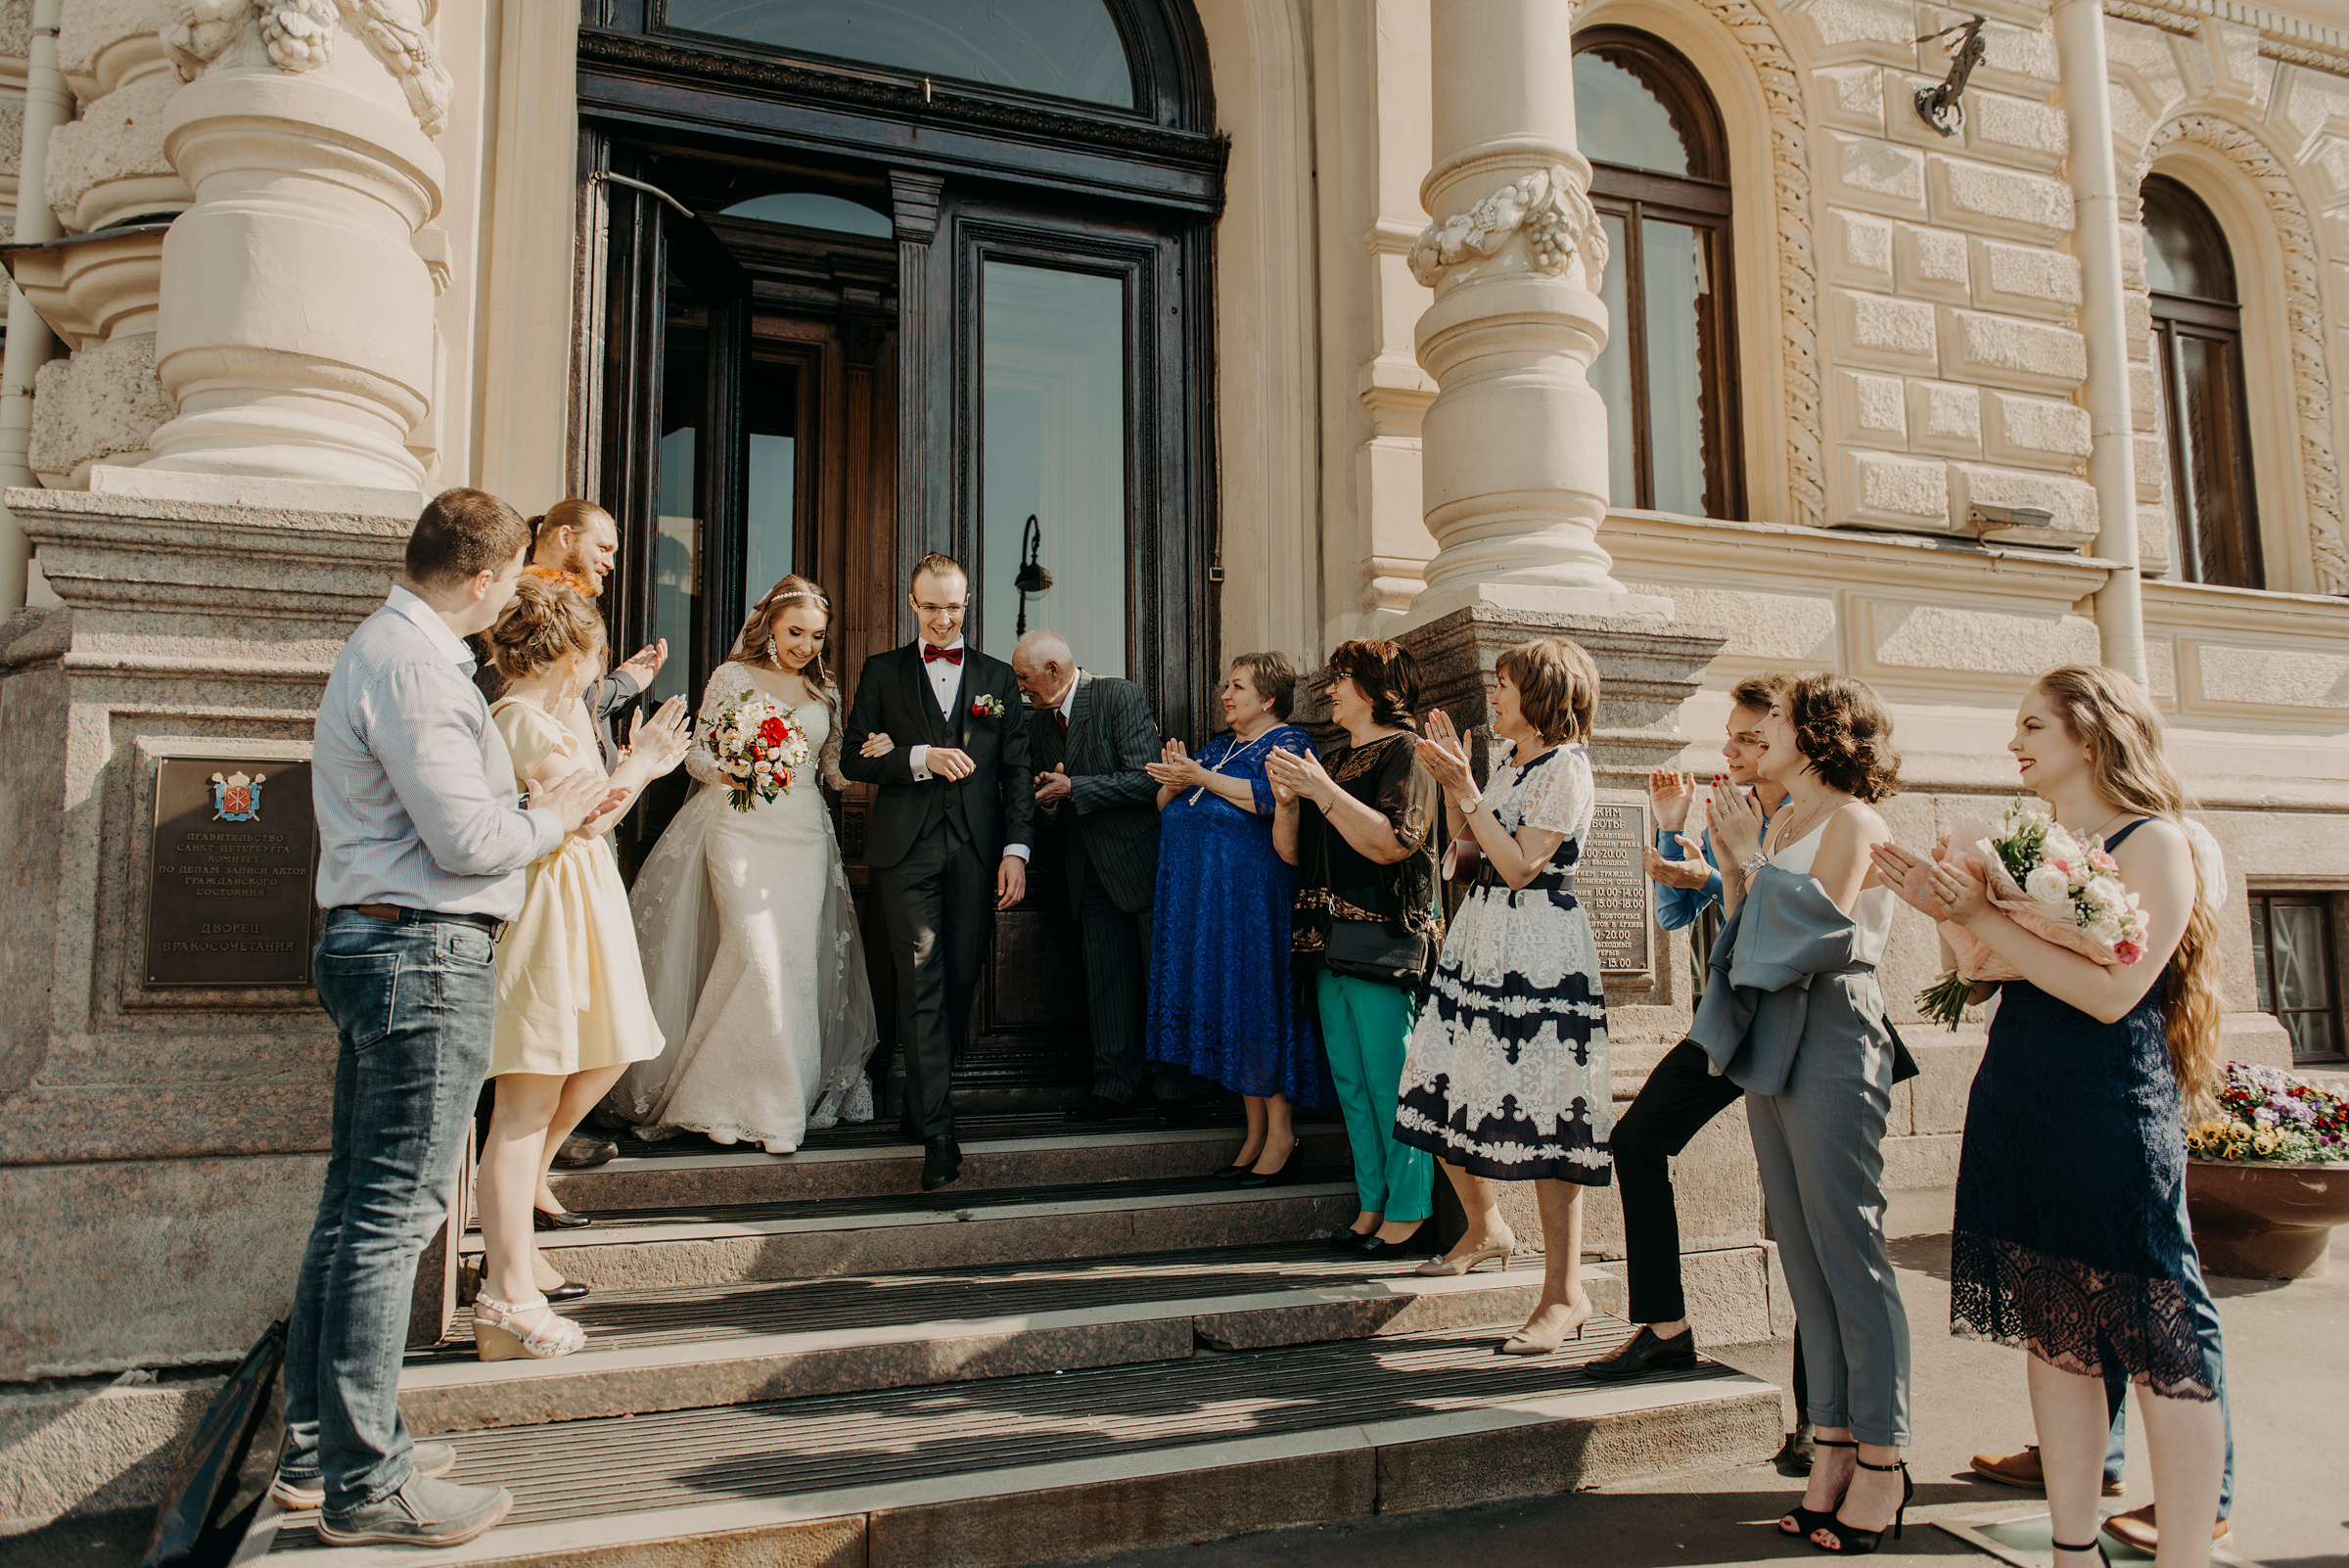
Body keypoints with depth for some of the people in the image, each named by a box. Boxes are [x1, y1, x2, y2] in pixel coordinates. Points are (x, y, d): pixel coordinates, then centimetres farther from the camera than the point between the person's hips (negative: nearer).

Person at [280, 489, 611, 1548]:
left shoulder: (384, 647, 18)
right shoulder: (416, 668, -15)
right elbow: (467, 838, -20)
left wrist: (526, 809, 11)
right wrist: (549, 818, -2)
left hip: (368, 944, 11)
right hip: (425, 955, -11)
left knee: (354, 1204, 15)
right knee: (393, 1215, -4)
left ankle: (318, 1449, 26)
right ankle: (365, 1483, 5)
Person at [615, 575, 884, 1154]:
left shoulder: (824, 690, 14)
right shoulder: (732, 677, 3)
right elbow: (697, 751, 4)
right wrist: (725, 771, -17)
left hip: (806, 834, 4)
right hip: (741, 829, -4)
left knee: (799, 961, -1)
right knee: (758, 957, -13)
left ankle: (787, 1098, 10)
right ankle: (732, 1100, 0)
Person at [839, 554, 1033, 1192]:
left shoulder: (998, 677, 14)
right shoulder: (883, 672, 10)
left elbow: (1016, 772, 9)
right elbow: (854, 758, 4)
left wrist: (1016, 849, -1)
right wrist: (921, 757, -12)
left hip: (977, 852, 2)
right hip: (907, 850, -2)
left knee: (960, 983, 6)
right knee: (921, 985, -7)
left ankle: (923, 1099, 24)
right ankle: (937, 1132, -6)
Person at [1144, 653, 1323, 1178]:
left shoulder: (1287, 742, -1)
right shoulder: (1217, 746, 21)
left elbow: (1270, 799, -20)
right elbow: (1165, 807, 18)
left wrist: (1202, 777, -16)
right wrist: (1175, 780, -4)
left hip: (1252, 894, -7)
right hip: (1202, 896, 8)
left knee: (1257, 1002, -8)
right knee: (1227, 1003, 6)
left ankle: (1281, 1137, -1)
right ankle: (1255, 1133, 13)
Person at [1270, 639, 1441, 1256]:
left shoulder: (1406, 754, -4)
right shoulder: (1332, 759, 19)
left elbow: (1391, 842, -19)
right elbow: (1292, 853, 17)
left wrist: (1323, 790, -19)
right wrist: (1287, 801, -2)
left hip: (1385, 942, -8)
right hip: (1330, 940, 8)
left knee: (1390, 1083, -6)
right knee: (1350, 1082, 10)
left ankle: (1409, 1210, 4)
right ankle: (1373, 1204, 18)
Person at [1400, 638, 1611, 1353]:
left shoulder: (1565, 768, -10)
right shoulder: (1509, 764, 17)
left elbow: (1518, 865, -17)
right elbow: (1468, 853, 16)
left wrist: (1466, 790, -16)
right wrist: (1450, 781, 10)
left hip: (1540, 952, -9)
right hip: (1479, 940, 9)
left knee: (1539, 1120, -7)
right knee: (1445, 1098, 12)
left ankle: (1565, 1295, 1)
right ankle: (1486, 1228, 35)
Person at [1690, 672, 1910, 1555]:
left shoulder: (1852, 822, -7)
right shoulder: (1776, 823, 16)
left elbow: (1811, 929, -17)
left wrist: (1751, 854, -8)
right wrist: (1731, 861, 6)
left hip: (1830, 1042, -8)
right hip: (1768, 1040, 8)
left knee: (1848, 1254, -3)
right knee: (1802, 1255, 10)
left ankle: (1882, 1462, 7)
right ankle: (1833, 1446, 18)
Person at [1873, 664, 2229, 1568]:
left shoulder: (2154, 843, -6)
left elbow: (2114, 991, -17)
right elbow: (1980, 982, 14)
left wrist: (1983, 919, -18)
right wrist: (1945, 910, 0)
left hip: (2112, 1112, -7)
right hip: (2015, 1109, 7)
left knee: (2159, 1340, 0)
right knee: (2053, 1336, 12)